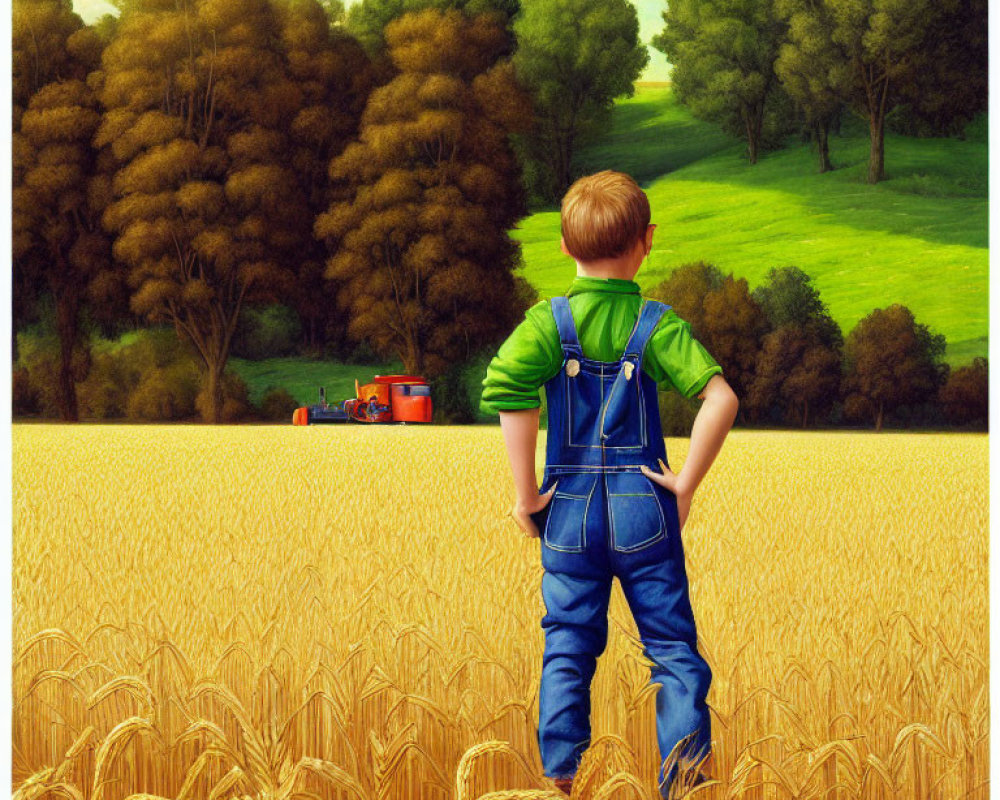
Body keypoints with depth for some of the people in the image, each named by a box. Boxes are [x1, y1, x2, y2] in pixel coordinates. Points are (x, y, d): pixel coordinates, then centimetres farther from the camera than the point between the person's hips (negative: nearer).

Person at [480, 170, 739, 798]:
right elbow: (721, 399, -16)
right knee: (673, 646, 7)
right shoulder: (658, 323, -4)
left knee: (568, 650, 10)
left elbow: (508, 391, -21)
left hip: (569, 511, 1)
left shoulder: (549, 321, -4)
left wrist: (527, 495, -13)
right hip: (644, 510, -1)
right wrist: (686, 483, -7)